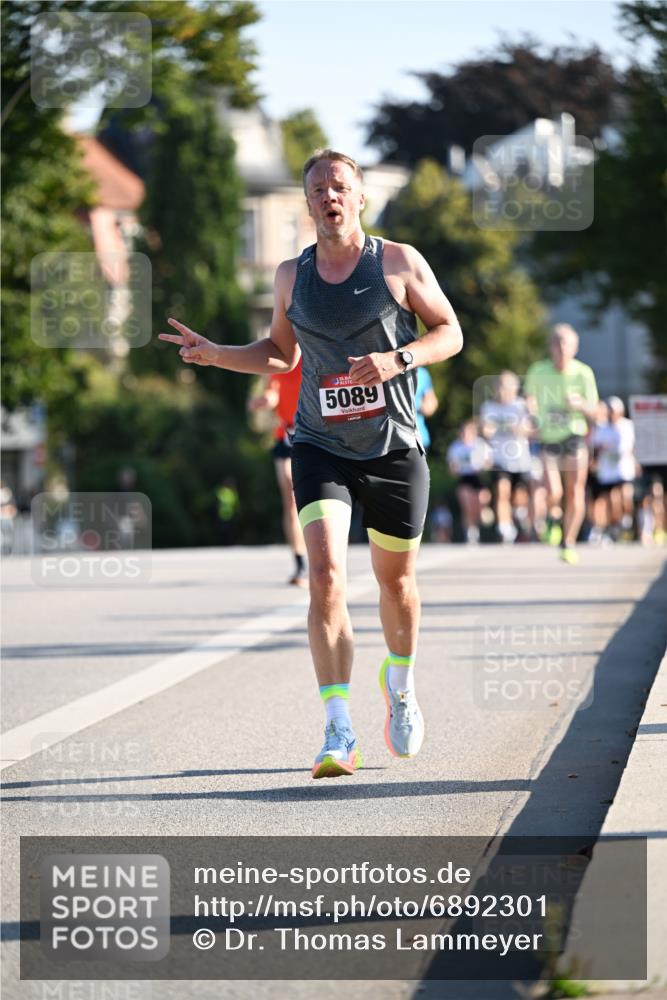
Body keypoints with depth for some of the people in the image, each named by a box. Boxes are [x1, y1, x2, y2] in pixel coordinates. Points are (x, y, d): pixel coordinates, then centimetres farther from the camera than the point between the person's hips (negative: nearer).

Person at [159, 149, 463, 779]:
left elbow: (450, 333, 2)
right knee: (326, 576, -17)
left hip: (394, 448, -1)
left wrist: (398, 359, -17)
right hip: (320, 448, 1)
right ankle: (339, 736, -20)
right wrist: (215, 354, 4)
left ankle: (400, 684, 45)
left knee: (395, 578, 13)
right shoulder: (291, 276, 6)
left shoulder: (398, 262, -2)